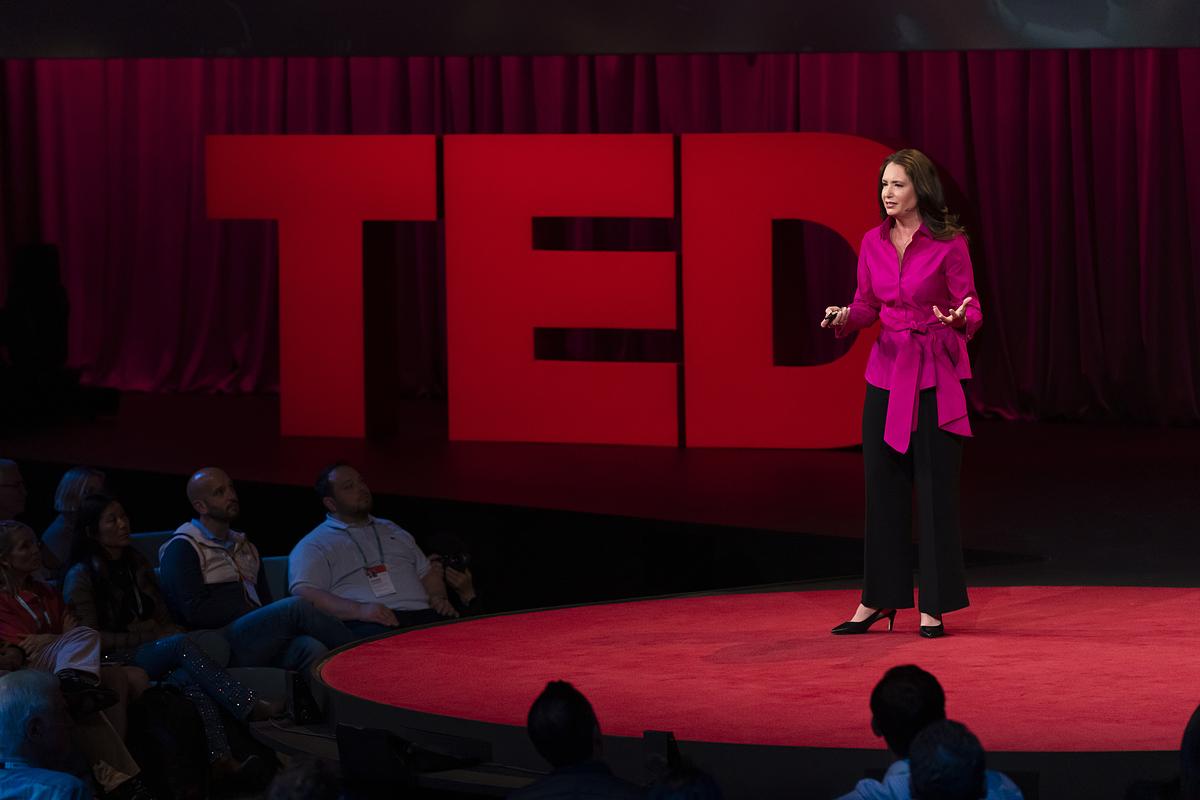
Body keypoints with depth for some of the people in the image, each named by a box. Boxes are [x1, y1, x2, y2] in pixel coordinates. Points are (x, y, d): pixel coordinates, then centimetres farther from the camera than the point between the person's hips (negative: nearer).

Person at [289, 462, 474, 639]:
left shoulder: (392, 530, 31)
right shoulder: (313, 545, 9)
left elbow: (428, 572, 35)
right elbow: (304, 594, -6)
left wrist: (439, 599, 10)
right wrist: (359, 610, -21)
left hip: (420, 614, 6)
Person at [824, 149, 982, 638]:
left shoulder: (948, 244, -9)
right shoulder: (873, 243, 5)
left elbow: (971, 311, -7)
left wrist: (958, 320, -29)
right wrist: (845, 318, -8)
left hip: (935, 376, -5)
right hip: (887, 371, 5)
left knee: (935, 487, -2)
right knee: (883, 484, 7)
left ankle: (934, 607, 4)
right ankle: (879, 600, 16)